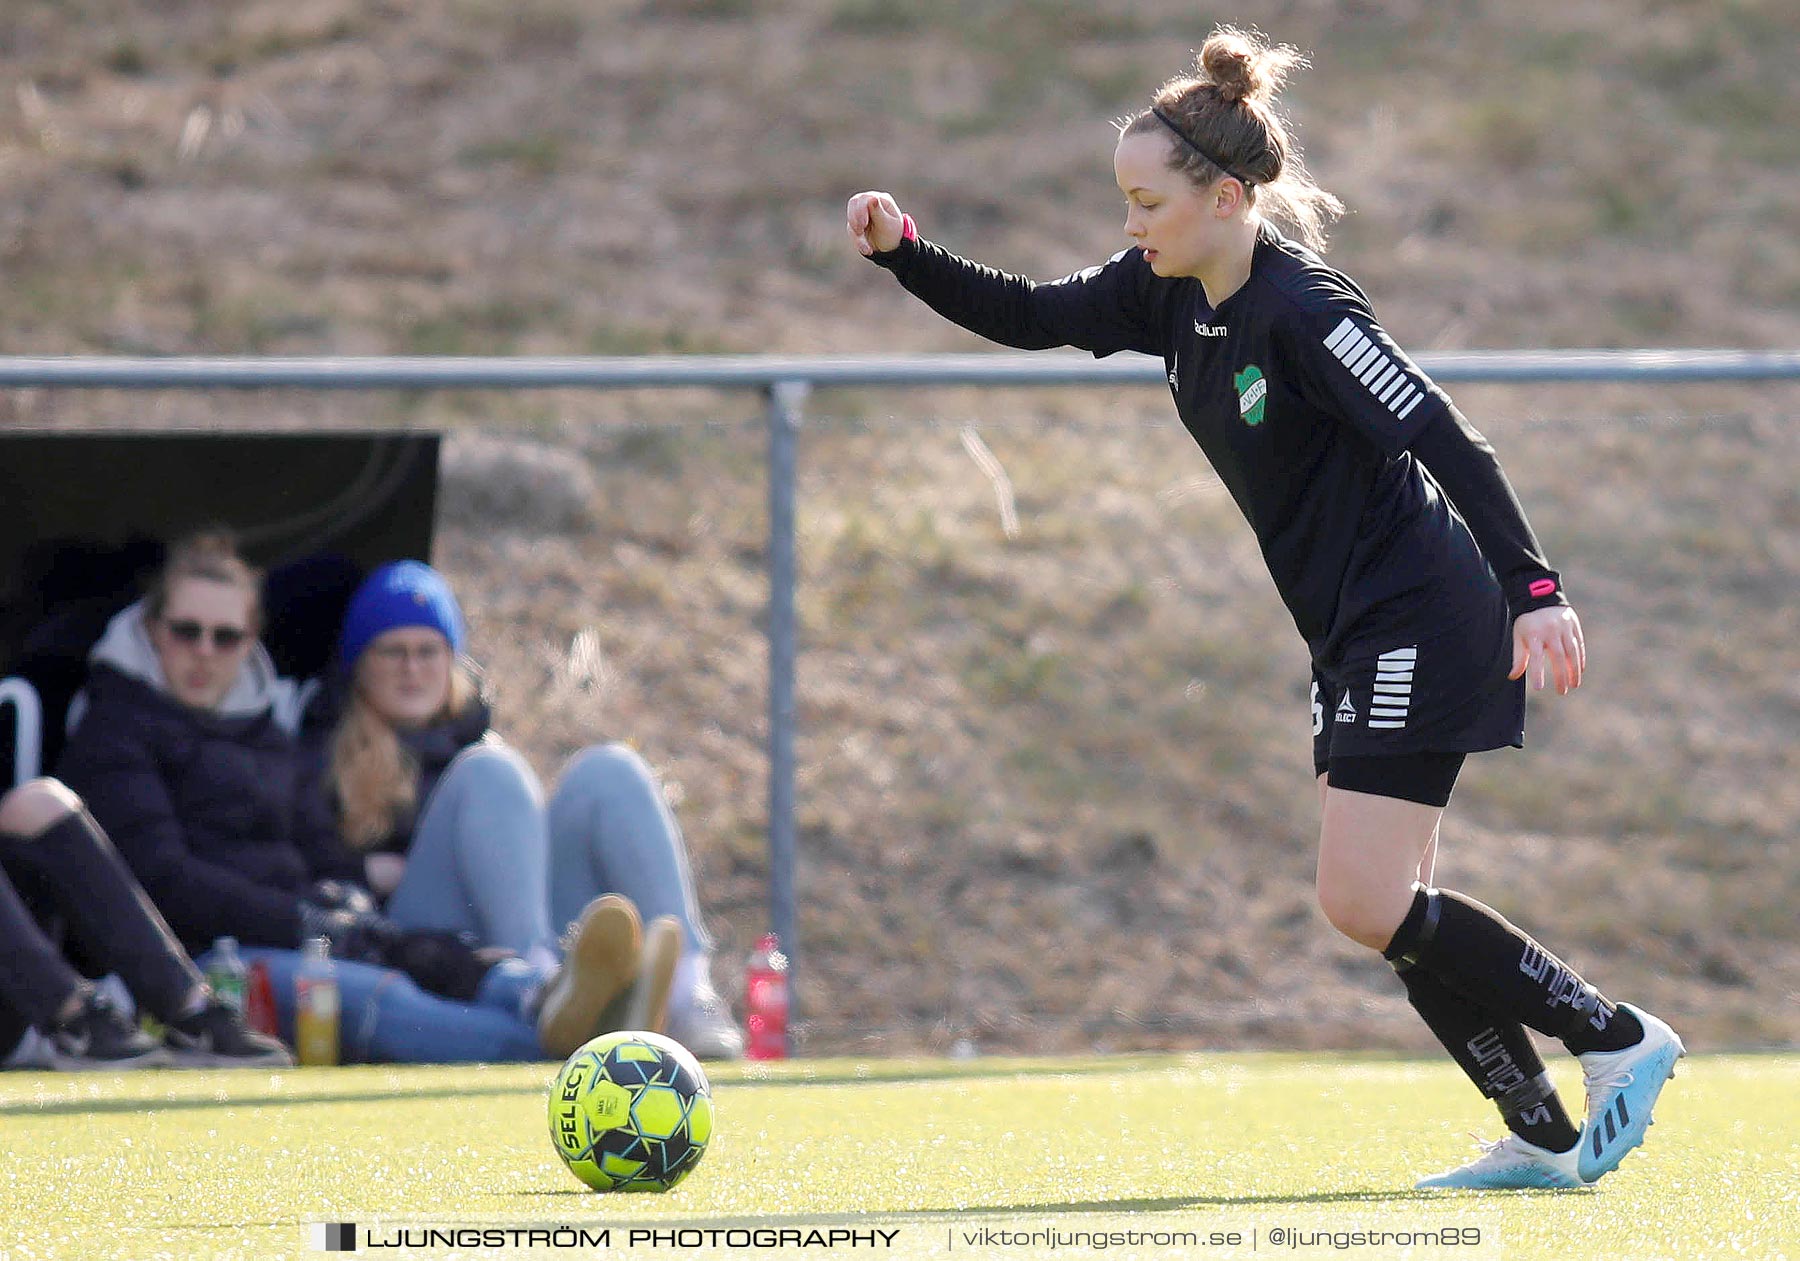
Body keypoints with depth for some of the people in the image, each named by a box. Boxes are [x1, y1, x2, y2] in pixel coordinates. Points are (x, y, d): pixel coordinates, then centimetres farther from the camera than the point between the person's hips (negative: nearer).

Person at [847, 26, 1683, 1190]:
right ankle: (1542, 1137, 12)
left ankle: (1619, 1039, -2)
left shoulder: (1299, 309, -21)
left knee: (1365, 905, -13)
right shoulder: (1172, 294, 4)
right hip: (1359, 636, 9)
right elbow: (1028, 318, 13)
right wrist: (903, 252, -1)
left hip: (1422, 626, -9)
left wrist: (1533, 591, -31)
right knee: (1384, 909, 7)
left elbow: (1447, 439, -25)